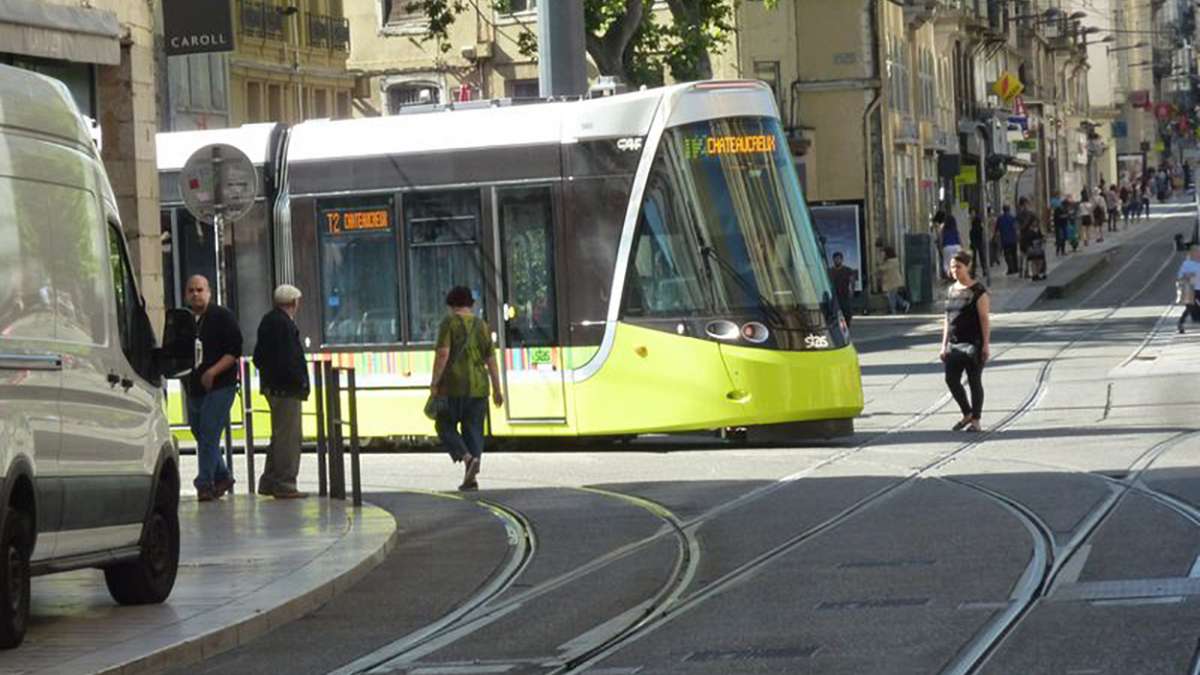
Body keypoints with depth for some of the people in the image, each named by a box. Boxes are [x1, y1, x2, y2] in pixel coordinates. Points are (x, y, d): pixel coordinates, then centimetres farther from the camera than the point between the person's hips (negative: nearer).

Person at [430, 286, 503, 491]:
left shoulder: (449, 322, -6)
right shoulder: (481, 325, 8)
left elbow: (443, 353, -15)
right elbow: (491, 360, 6)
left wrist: (434, 382, -11)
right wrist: (496, 389, 9)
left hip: (454, 385, -4)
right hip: (478, 386, 4)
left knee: (446, 426, 10)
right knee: (473, 430, 8)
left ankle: (468, 458, -13)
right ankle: (470, 478, 2)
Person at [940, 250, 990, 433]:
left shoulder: (977, 291, -7)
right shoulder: (951, 290, 13)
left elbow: (984, 319, -10)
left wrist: (986, 344, -15)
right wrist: (944, 344, 14)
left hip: (973, 343, -6)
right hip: (954, 345, 6)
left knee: (974, 381, 0)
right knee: (951, 379, 1)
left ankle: (975, 420, 8)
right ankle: (967, 413, 19)